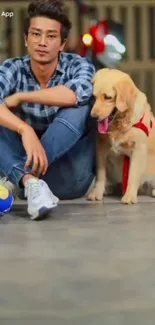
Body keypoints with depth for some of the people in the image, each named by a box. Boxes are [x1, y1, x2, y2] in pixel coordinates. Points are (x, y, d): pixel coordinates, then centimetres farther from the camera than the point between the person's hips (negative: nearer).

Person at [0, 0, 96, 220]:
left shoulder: (78, 66, -9)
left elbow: (75, 94, -34)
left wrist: (20, 97, -23)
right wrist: (25, 130, -45)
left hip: (70, 176, -2)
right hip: (31, 161, 2)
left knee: (80, 107, -27)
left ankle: (19, 178, -34)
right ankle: (31, 183, -41)